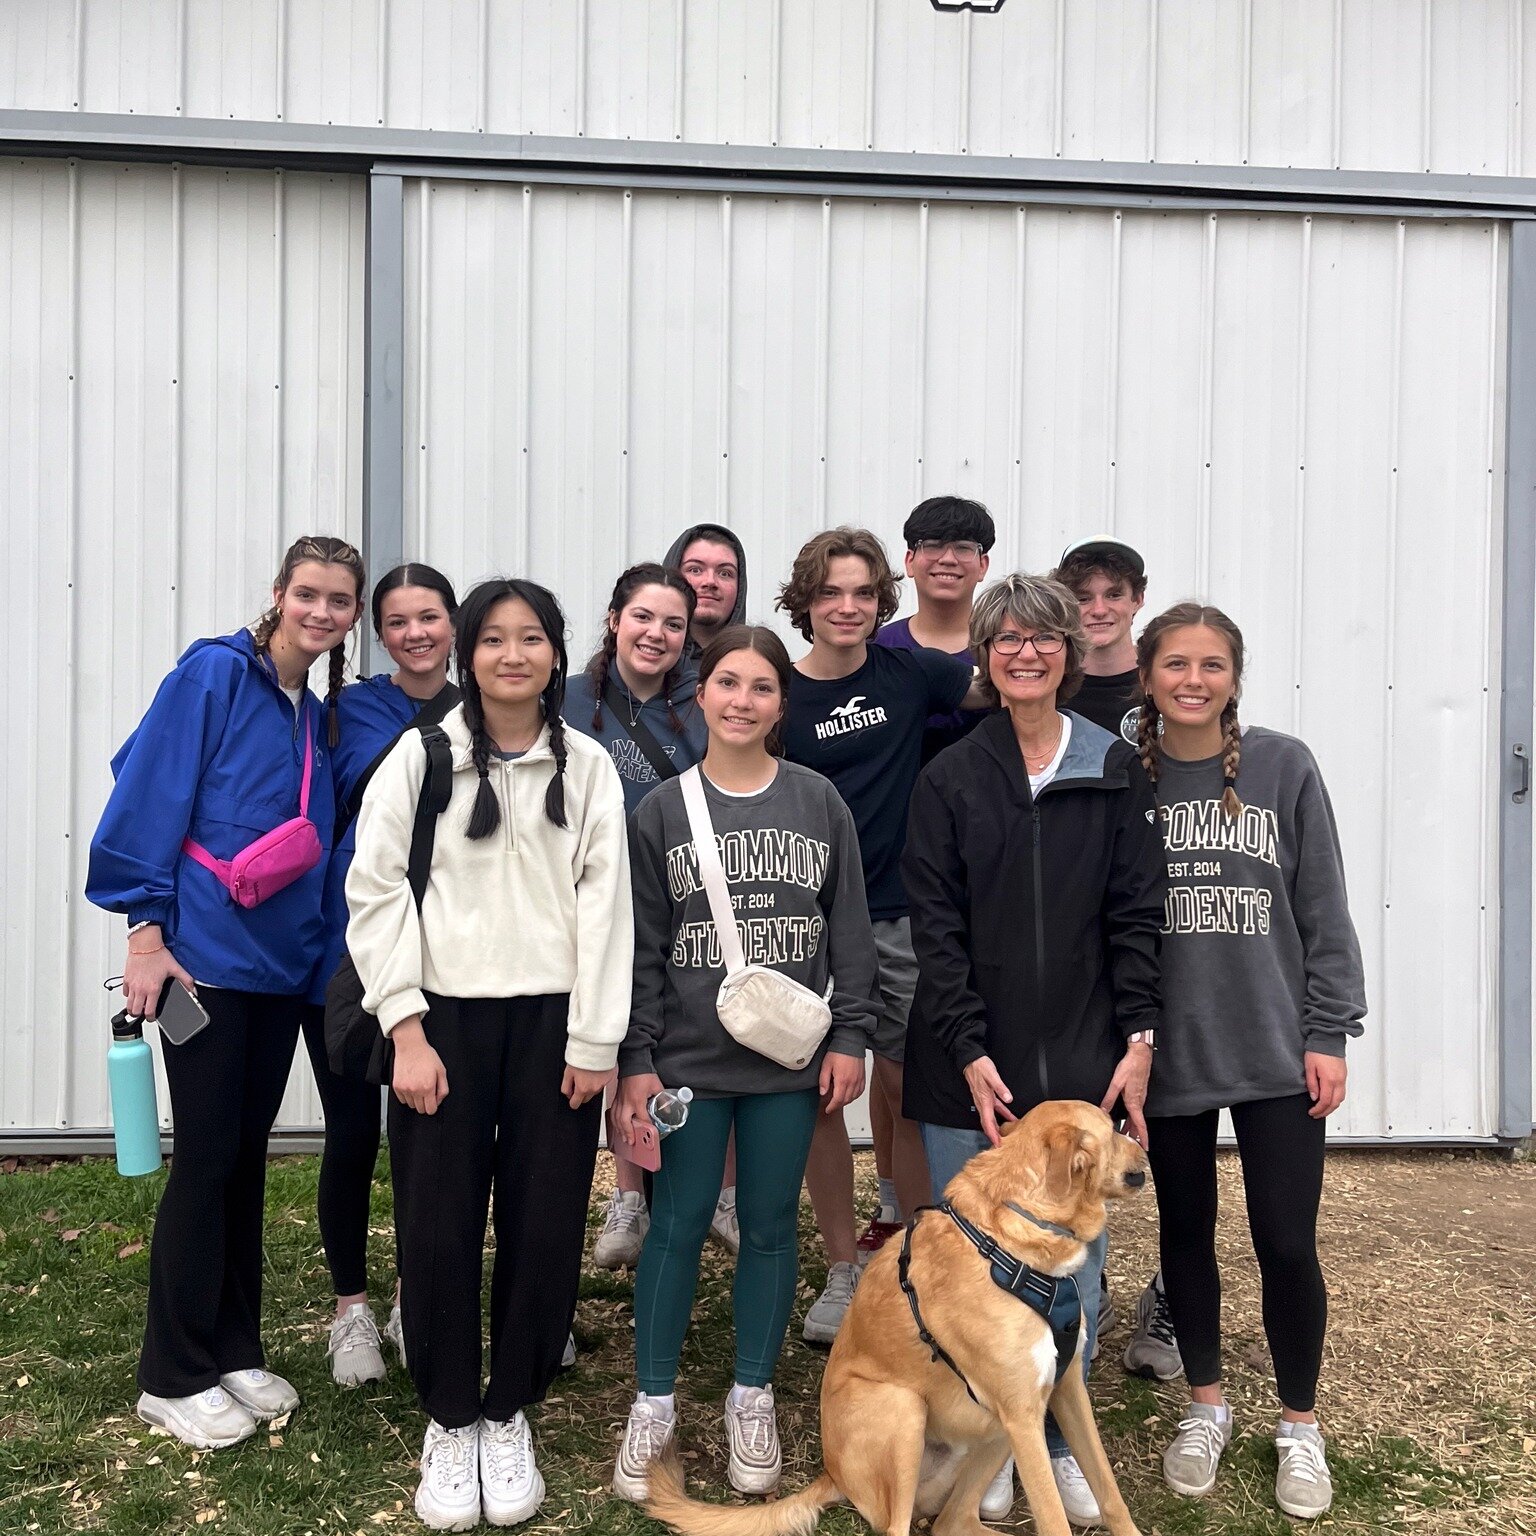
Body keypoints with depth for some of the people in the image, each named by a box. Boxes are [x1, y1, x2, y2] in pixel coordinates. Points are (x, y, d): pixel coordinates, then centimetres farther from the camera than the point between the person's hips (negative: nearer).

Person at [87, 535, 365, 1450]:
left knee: (249, 1157, 13)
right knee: (206, 1158, -1)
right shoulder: (214, 676, -8)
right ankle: (176, 1377, 14)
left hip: (283, 964, 6)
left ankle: (236, 1352, 25)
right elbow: (148, 799, -11)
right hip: (205, 957, -6)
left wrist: (315, 941, 8)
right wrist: (146, 930, -15)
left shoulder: (320, 714, 12)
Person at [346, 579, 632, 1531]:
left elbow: (604, 903, 1)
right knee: (439, 1223, 3)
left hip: (553, 1021, 1)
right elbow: (376, 890, -2)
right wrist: (406, 1030, -8)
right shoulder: (419, 756, 1)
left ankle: (509, 1414, 25)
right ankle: (449, 1419, 23)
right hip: (446, 1019, -1)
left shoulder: (588, 768, 5)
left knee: (545, 1223, 5)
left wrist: (595, 1040, -4)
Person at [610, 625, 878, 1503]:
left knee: (772, 1226, 10)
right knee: (678, 1225, 6)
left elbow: (850, 930, 4)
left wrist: (851, 1035, -2)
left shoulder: (820, 803, 2)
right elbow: (641, 947, -1)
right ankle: (654, 1403, 21)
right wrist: (636, 1061, -5)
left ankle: (753, 1398, 26)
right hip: (687, 1058, -1)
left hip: (791, 1057, 1)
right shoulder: (663, 810, 0)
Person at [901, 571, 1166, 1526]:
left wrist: (1140, 1038, -4)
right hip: (967, 1068, 0)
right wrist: (969, 1053, -10)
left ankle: (1061, 1442, 25)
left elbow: (1137, 913, 3)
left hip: (1082, 1064, 1)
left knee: (1074, 1260, 8)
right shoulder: (950, 779, 2)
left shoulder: (1118, 773, 4)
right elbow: (937, 927, -3)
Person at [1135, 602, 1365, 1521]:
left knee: (1288, 1243, 4)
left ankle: (1300, 1427, 27)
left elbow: (1324, 912, -1)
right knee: (1186, 1232, 14)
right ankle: (1207, 1406, 35)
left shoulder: (1285, 769, -3)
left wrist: (1329, 1034, -4)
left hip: (1277, 1052, -1)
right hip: (1166, 1054, 1)